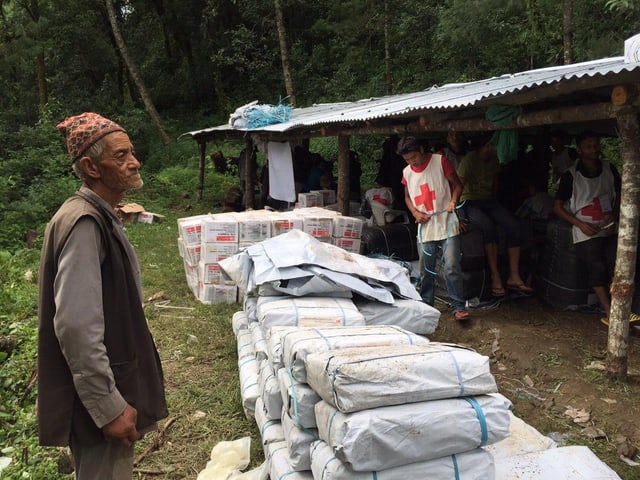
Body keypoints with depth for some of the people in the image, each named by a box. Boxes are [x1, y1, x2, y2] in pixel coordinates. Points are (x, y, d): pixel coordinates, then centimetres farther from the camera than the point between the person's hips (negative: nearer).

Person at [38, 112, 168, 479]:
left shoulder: (101, 217, 10)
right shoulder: (83, 223, -21)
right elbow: (76, 326, -27)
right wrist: (108, 406, -23)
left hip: (111, 384, 10)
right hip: (97, 395, -10)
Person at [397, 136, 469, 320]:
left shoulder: (440, 161, -5)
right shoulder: (407, 172, 7)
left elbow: (457, 184, 0)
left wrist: (453, 201, -19)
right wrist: (415, 213, -1)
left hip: (447, 225, -4)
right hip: (425, 228, 4)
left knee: (452, 268, -9)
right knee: (426, 271, 11)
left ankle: (459, 307, 1)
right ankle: (425, 305, 26)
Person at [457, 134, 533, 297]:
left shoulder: (493, 160, 9)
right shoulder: (469, 159, -14)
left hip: (488, 201, 7)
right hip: (469, 202, -7)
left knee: (514, 225, -17)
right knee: (488, 225, -35)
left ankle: (514, 277, -17)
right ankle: (495, 278, -30)